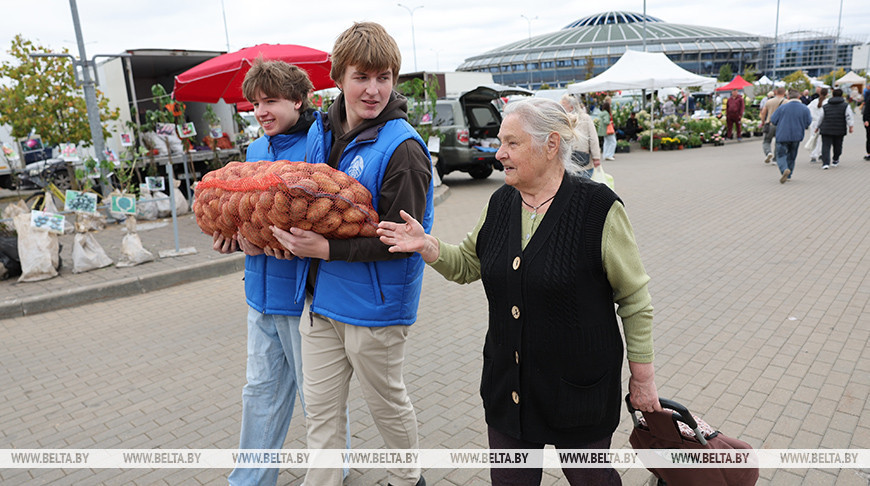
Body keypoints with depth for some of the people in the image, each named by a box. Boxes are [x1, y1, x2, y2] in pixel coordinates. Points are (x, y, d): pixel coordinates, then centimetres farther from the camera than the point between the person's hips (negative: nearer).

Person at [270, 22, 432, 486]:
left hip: (374, 304, -6)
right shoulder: (322, 130, 3)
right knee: (320, 406, 16)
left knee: (386, 402, 15)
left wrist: (325, 248, -25)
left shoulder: (402, 147, -19)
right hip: (320, 296, 6)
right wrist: (297, 236, 0)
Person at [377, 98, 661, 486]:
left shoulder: (598, 207, -15)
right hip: (507, 387, 5)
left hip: (579, 391, -4)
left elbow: (634, 300, -8)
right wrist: (428, 246, -6)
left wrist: (642, 377, -4)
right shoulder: (501, 203, 2)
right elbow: (468, 264, 13)